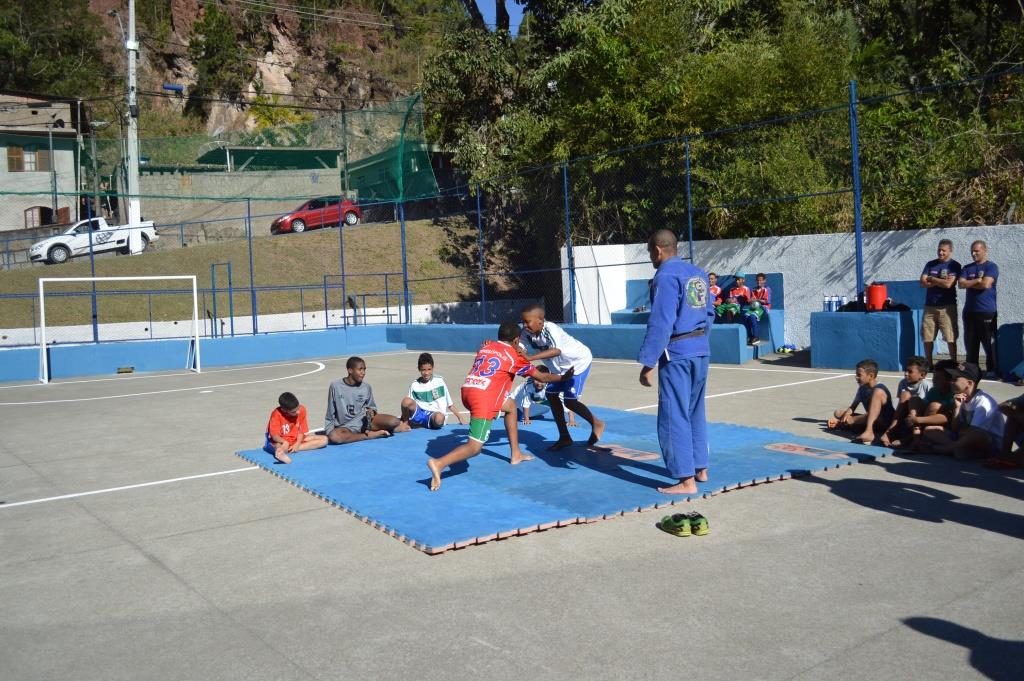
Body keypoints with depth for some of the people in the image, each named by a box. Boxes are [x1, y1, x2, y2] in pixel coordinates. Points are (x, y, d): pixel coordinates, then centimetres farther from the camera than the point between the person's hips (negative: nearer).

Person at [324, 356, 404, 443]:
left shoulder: (366, 387, 0)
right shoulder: (336, 386, -4)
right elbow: (330, 413, 4)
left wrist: (371, 411, -9)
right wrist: (329, 430, -5)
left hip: (365, 421, 1)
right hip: (346, 426, -1)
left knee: (394, 421, -22)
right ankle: (371, 435, -26)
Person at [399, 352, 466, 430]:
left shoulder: (439, 381, 4)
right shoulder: (415, 385, 6)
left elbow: (450, 404, 9)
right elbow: (409, 406, 8)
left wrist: (460, 418, 5)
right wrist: (405, 421, -2)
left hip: (433, 416, 0)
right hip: (419, 414, 0)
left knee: (439, 417, -39)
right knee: (406, 401, -30)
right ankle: (405, 423, -4)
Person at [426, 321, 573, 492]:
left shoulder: (486, 346, 21)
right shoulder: (514, 356, 8)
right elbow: (542, 377, 17)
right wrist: (563, 377, 32)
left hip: (467, 390, 8)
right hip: (483, 396, -8)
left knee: (511, 406, 29)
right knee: (475, 447, -8)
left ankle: (516, 454, 31)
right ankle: (439, 463, -30)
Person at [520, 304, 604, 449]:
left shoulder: (551, 329, -36)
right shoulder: (527, 333, -13)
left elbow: (556, 350, -52)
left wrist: (530, 358, -61)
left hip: (579, 361, -8)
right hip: (560, 366, 8)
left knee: (569, 400, -11)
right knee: (551, 395, 3)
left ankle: (597, 424, 14)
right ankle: (565, 437, 12)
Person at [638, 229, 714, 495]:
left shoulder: (666, 276, -14)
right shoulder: (698, 273, 11)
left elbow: (660, 324, -19)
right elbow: (710, 313, 15)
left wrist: (647, 363, -17)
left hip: (676, 354, -9)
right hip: (702, 350, 9)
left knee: (675, 417, -2)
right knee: (695, 412, 20)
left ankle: (686, 480, 1)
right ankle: (700, 468, 29)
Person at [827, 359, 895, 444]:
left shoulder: (880, 389, -16)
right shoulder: (862, 388, 7)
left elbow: (873, 411, -24)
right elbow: (852, 407, 8)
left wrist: (850, 420, -22)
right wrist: (846, 415, -15)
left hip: (886, 422, -7)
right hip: (869, 421, 7)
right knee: (838, 413, 4)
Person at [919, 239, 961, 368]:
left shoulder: (954, 265, -1)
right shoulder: (930, 264, 11)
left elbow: (948, 284, -14)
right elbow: (923, 283, 0)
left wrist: (932, 279, -2)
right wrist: (940, 281, -9)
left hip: (947, 306, -4)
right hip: (929, 306, 4)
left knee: (950, 338, -4)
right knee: (927, 338, 5)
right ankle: (928, 364, 15)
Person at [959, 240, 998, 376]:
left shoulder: (992, 267, -1)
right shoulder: (967, 268, 14)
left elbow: (986, 284, -14)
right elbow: (961, 284, 0)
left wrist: (969, 284, 0)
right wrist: (978, 280, -9)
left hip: (987, 311, -5)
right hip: (969, 311, 5)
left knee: (989, 343, -3)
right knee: (970, 343, 8)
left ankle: (992, 370, 3)